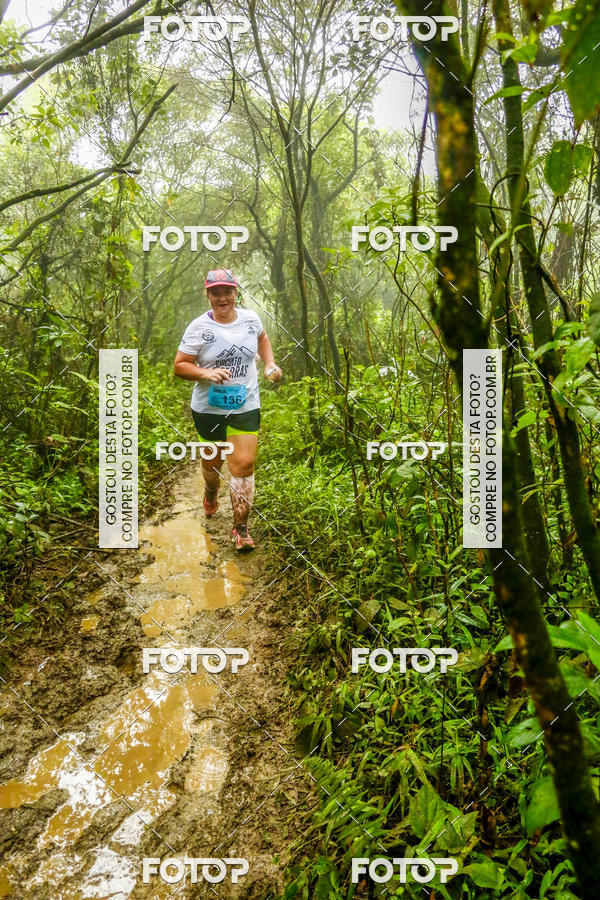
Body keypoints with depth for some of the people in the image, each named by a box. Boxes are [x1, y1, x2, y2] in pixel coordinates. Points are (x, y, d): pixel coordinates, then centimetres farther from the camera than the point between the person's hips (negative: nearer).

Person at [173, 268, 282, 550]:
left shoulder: (250, 319, 1)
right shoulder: (198, 328, -10)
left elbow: (262, 338, 24)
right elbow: (179, 366, -9)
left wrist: (270, 363, 8)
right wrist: (206, 373, -26)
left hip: (245, 407, 1)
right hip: (209, 408, -1)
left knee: (244, 464, -8)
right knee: (212, 459, 18)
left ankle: (241, 528, 3)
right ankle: (211, 493, 54)